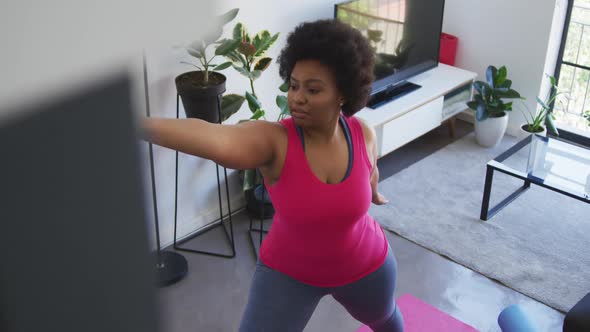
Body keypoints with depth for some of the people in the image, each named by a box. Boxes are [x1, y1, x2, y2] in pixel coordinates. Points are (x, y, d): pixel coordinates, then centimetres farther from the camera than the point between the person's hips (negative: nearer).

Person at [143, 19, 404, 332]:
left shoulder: (363, 135, -19)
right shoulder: (273, 141, -32)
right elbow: (210, 137, -52)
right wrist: (135, 124, -70)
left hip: (365, 265, 3)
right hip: (288, 273, -3)